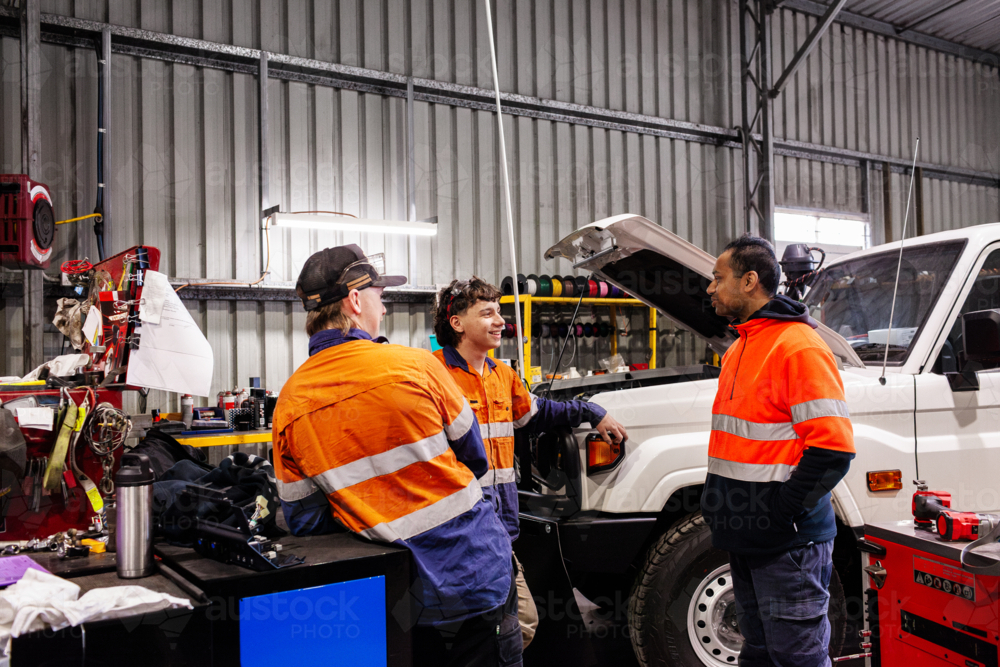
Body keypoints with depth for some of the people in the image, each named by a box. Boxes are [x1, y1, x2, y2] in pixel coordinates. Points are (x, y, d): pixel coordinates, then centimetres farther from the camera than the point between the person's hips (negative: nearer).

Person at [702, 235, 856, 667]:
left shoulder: (799, 347, -15)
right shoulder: (739, 348, 16)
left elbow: (833, 446, -21)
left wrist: (782, 512, -19)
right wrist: (717, 501, 14)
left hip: (786, 542, -9)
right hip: (746, 537, 9)